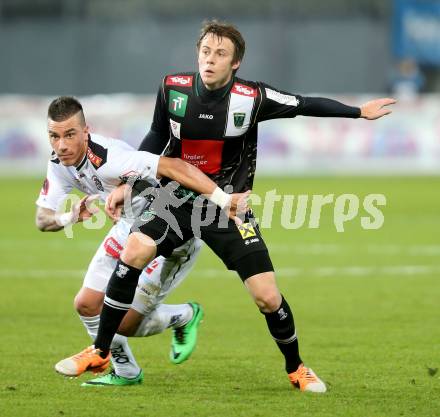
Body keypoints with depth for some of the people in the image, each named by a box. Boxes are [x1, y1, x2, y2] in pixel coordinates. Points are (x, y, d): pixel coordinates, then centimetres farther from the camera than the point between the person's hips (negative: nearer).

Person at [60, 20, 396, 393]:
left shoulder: (251, 98, -14)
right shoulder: (173, 88, -8)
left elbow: (306, 104, -1)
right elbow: (157, 136, 8)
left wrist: (360, 112, 1)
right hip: (179, 198, 1)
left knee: (267, 296, -8)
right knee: (133, 253, -26)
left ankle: (295, 368, 22)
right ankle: (100, 353, -14)